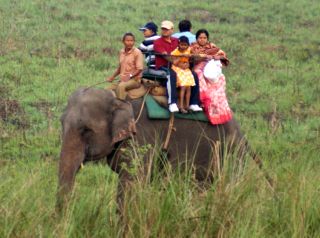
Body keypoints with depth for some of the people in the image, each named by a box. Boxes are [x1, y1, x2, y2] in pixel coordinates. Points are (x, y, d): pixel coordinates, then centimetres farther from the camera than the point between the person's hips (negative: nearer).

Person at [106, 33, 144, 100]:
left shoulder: (137, 52, -8)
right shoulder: (122, 52, 11)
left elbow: (139, 69, -13)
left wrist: (130, 76, -25)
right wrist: (112, 77, 8)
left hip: (134, 80, -7)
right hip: (123, 80, 7)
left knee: (121, 86, -34)